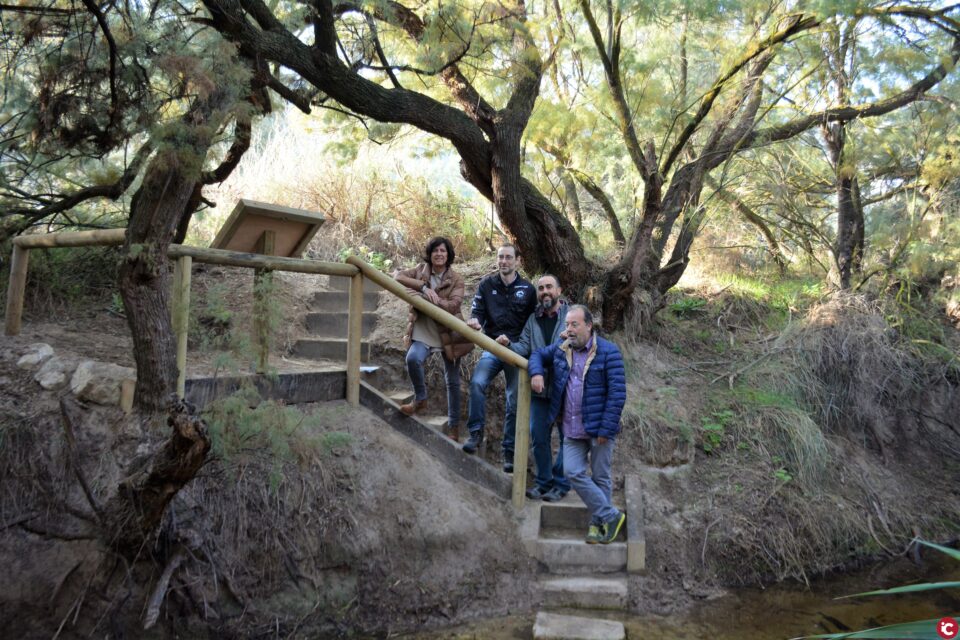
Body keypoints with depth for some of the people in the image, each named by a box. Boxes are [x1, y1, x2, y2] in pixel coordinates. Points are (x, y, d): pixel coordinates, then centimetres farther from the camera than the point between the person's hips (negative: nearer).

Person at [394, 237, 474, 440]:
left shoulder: (456, 279, -3)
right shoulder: (421, 270, 3)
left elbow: (453, 306, -16)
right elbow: (398, 276, -10)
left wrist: (424, 297, -25)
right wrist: (424, 287, -22)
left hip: (448, 333, 0)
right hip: (423, 331, 1)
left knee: (452, 381, 8)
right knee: (413, 358, -30)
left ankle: (453, 426, 24)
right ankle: (420, 399, -4)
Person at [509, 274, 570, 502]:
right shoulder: (532, 320, 8)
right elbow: (524, 347, -2)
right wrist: (508, 345, -21)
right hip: (540, 389, 4)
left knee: (568, 437, 7)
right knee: (538, 437, 11)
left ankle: (560, 484, 21)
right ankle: (543, 481, 27)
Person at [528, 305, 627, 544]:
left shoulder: (608, 352, -12)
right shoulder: (560, 349, 5)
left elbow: (617, 394, -14)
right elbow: (538, 355, 24)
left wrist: (606, 429, -17)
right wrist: (536, 372, 0)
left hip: (599, 428, -5)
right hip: (572, 430, 5)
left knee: (600, 477, 7)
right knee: (574, 473, -1)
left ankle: (597, 523, 22)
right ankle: (611, 516, 11)